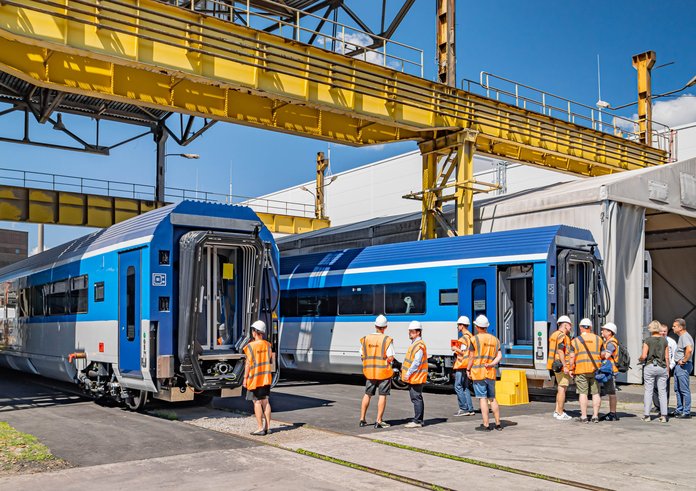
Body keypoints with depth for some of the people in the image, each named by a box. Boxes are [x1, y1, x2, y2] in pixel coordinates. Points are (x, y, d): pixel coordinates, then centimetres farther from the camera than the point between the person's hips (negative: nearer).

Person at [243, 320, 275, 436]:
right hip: (266, 378, 5)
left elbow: (248, 364, -13)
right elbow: (271, 361, 9)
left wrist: (245, 378, -7)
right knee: (265, 401, 12)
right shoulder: (268, 345, 2)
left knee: (257, 402, 0)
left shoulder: (251, 346, -14)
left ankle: (261, 428, 0)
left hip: (255, 378, -5)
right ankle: (268, 426, 15)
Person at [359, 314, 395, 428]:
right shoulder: (387, 340, -12)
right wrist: (389, 359, 6)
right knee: (382, 395, 3)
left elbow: (362, 355, 5)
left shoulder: (366, 339, 0)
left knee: (367, 394, 16)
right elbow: (390, 358, -16)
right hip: (384, 372, -4)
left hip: (370, 371, 4)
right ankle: (379, 421, 1)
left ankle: (362, 419, 20)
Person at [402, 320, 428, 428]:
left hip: (416, 377, -11)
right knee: (416, 398, 15)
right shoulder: (414, 344, 17)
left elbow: (416, 362, -22)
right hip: (413, 378, 11)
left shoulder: (419, 345, -16)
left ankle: (417, 421, -5)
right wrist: (407, 373, 17)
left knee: (416, 398, -8)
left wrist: (408, 373, -19)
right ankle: (419, 420, 22)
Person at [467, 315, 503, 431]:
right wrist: (491, 364, -7)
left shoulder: (475, 339, -7)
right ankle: (498, 424, 16)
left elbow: (471, 357, -7)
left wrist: (468, 369, 4)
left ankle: (486, 425, -1)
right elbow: (499, 356, 1)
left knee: (483, 398, -2)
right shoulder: (495, 339, 11)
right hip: (491, 373, 5)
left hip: (478, 373, -5)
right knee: (492, 398, 14)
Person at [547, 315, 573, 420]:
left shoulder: (554, 335, 18)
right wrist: (565, 366, -24)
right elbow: (560, 351, -22)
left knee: (560, 389, 16)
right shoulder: (562, 335, -13)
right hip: (562, 365, -10)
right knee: (562, 389, -6)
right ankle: (560, 414, -4)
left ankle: (557, 411, 20)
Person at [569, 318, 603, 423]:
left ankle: (584, 417, 1)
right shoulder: (597, 339, 7)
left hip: (581, 370, -2)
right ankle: (595, 416, 7)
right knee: (595, 393, 8)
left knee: (583, 393, 1)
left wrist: (571, 369, 3)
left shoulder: (575, 341, 1)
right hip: (595, 369, 2)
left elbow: (572, 357, -4)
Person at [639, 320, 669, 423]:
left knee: (648, 391, 3)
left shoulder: (648, 340, -6)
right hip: (662, 367, 2)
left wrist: (640, 358, 11)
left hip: (650, 366, -2)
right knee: (662, 392, 7)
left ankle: (646, 415, 4)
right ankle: (664, 415, 4)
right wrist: (668, 369, 12)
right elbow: (667, 357, 4)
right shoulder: (664, 340, 3)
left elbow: (644, 356, -10)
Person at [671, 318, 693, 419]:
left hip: (683, 366, -11)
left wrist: (684, 361, -22)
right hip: (678, 366, 11)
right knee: (677, 389, 15)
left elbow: (689, 350, -32)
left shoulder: (685, 336, -16)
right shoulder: (681, 337, 17)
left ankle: (686, 412, 0)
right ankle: (679, 410, 22)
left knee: (685, 390, -5)